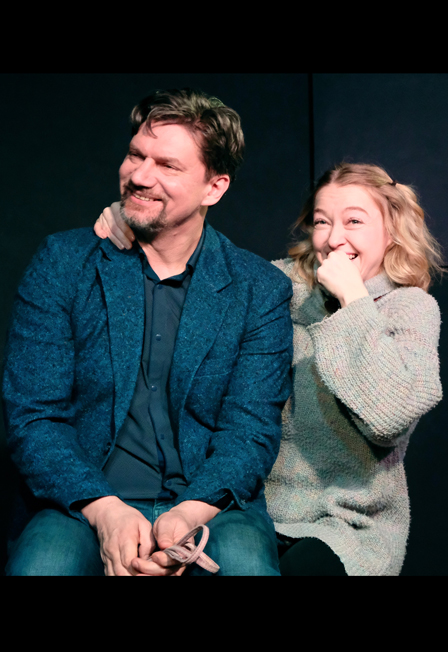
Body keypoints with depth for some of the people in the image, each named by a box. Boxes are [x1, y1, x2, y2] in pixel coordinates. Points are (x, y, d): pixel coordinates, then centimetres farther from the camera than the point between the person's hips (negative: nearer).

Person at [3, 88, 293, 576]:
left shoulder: (262, 290, 3)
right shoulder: (61, 264, 3)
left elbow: (251, 430, -1)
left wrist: (187, 515, -20)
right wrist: (104, 510, -18)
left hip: (208, 505, 1)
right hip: (82, 502, 0)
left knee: (245, 563, -30)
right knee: (40, 564, -31)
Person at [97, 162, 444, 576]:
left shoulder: (413, 308, -2)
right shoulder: (284, 283, 7)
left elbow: (391, 416, -19)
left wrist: (353, 299, -15)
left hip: (350, 527, -2)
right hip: (258, 507, 3)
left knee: (300, 565, -34)